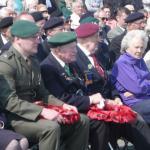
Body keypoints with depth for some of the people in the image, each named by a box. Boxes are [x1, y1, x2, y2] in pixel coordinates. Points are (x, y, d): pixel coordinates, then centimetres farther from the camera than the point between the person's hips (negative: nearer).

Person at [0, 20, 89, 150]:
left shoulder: (33, 62, 14)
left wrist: (62, 105, -1)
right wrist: (42, 111, -29)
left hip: (34, 112, 9)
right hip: (15, 119, -8)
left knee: (82, 121, -2)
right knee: (51, 127, -34)